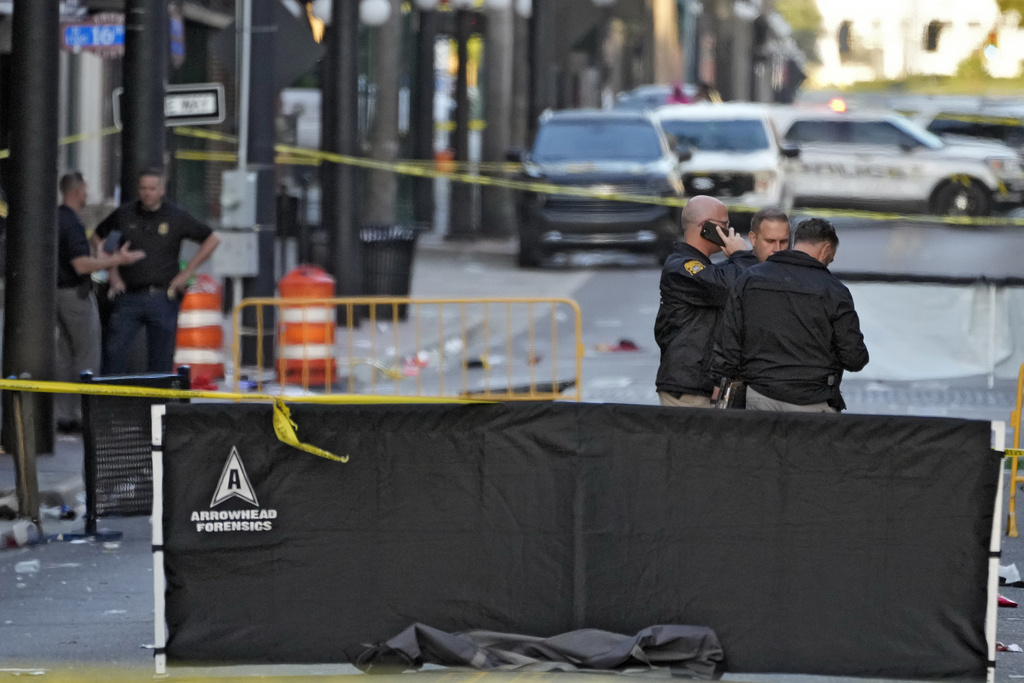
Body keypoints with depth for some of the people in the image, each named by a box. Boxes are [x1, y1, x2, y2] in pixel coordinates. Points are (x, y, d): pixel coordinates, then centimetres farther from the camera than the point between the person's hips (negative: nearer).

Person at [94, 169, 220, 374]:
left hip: (162, 298, -1)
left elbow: (212, 240, 9)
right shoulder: (124, 214, 6)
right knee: (115, 350, -8)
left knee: (161, 360, 3)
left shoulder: (177, 217, 3)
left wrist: (187, 272, 3)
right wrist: (112, 272, 10)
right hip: (129, 296, 1)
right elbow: (98, 237, 20)